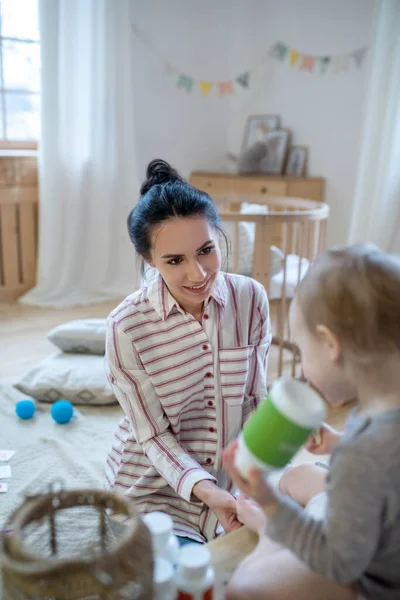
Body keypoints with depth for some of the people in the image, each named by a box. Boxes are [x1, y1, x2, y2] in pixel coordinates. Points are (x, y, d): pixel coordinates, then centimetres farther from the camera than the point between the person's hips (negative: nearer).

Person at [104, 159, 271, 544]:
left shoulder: (251, 299, -12)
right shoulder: (126, 327, -20)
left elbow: (255, 400, -5)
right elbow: (154, 436, -14)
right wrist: (204, 489, -29)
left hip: (230, 478, 3)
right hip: (154, 486, -2)